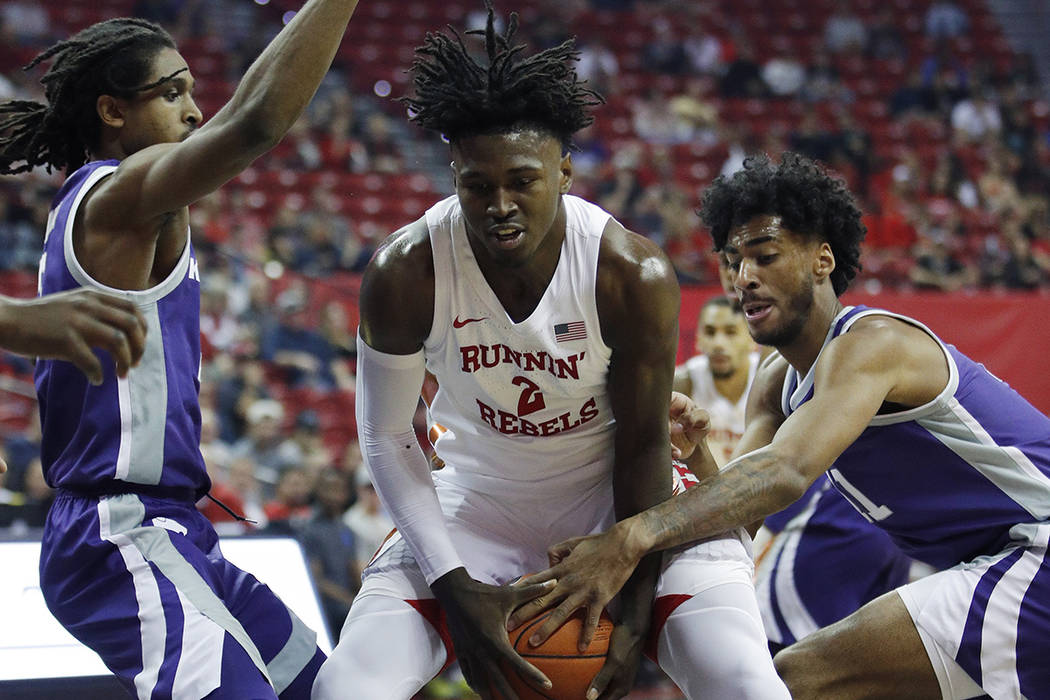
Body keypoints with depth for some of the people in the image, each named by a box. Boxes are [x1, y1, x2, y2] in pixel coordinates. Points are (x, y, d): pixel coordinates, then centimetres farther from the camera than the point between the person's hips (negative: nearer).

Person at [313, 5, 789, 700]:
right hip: (477, 503, 1)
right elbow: (387, 437, -9)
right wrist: (455, 588, -18)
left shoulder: (634, 273, -22)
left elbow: (642, 448, -12)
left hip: (616, 495, -1)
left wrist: (635, 613, -13)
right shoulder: (405, 272, -20)